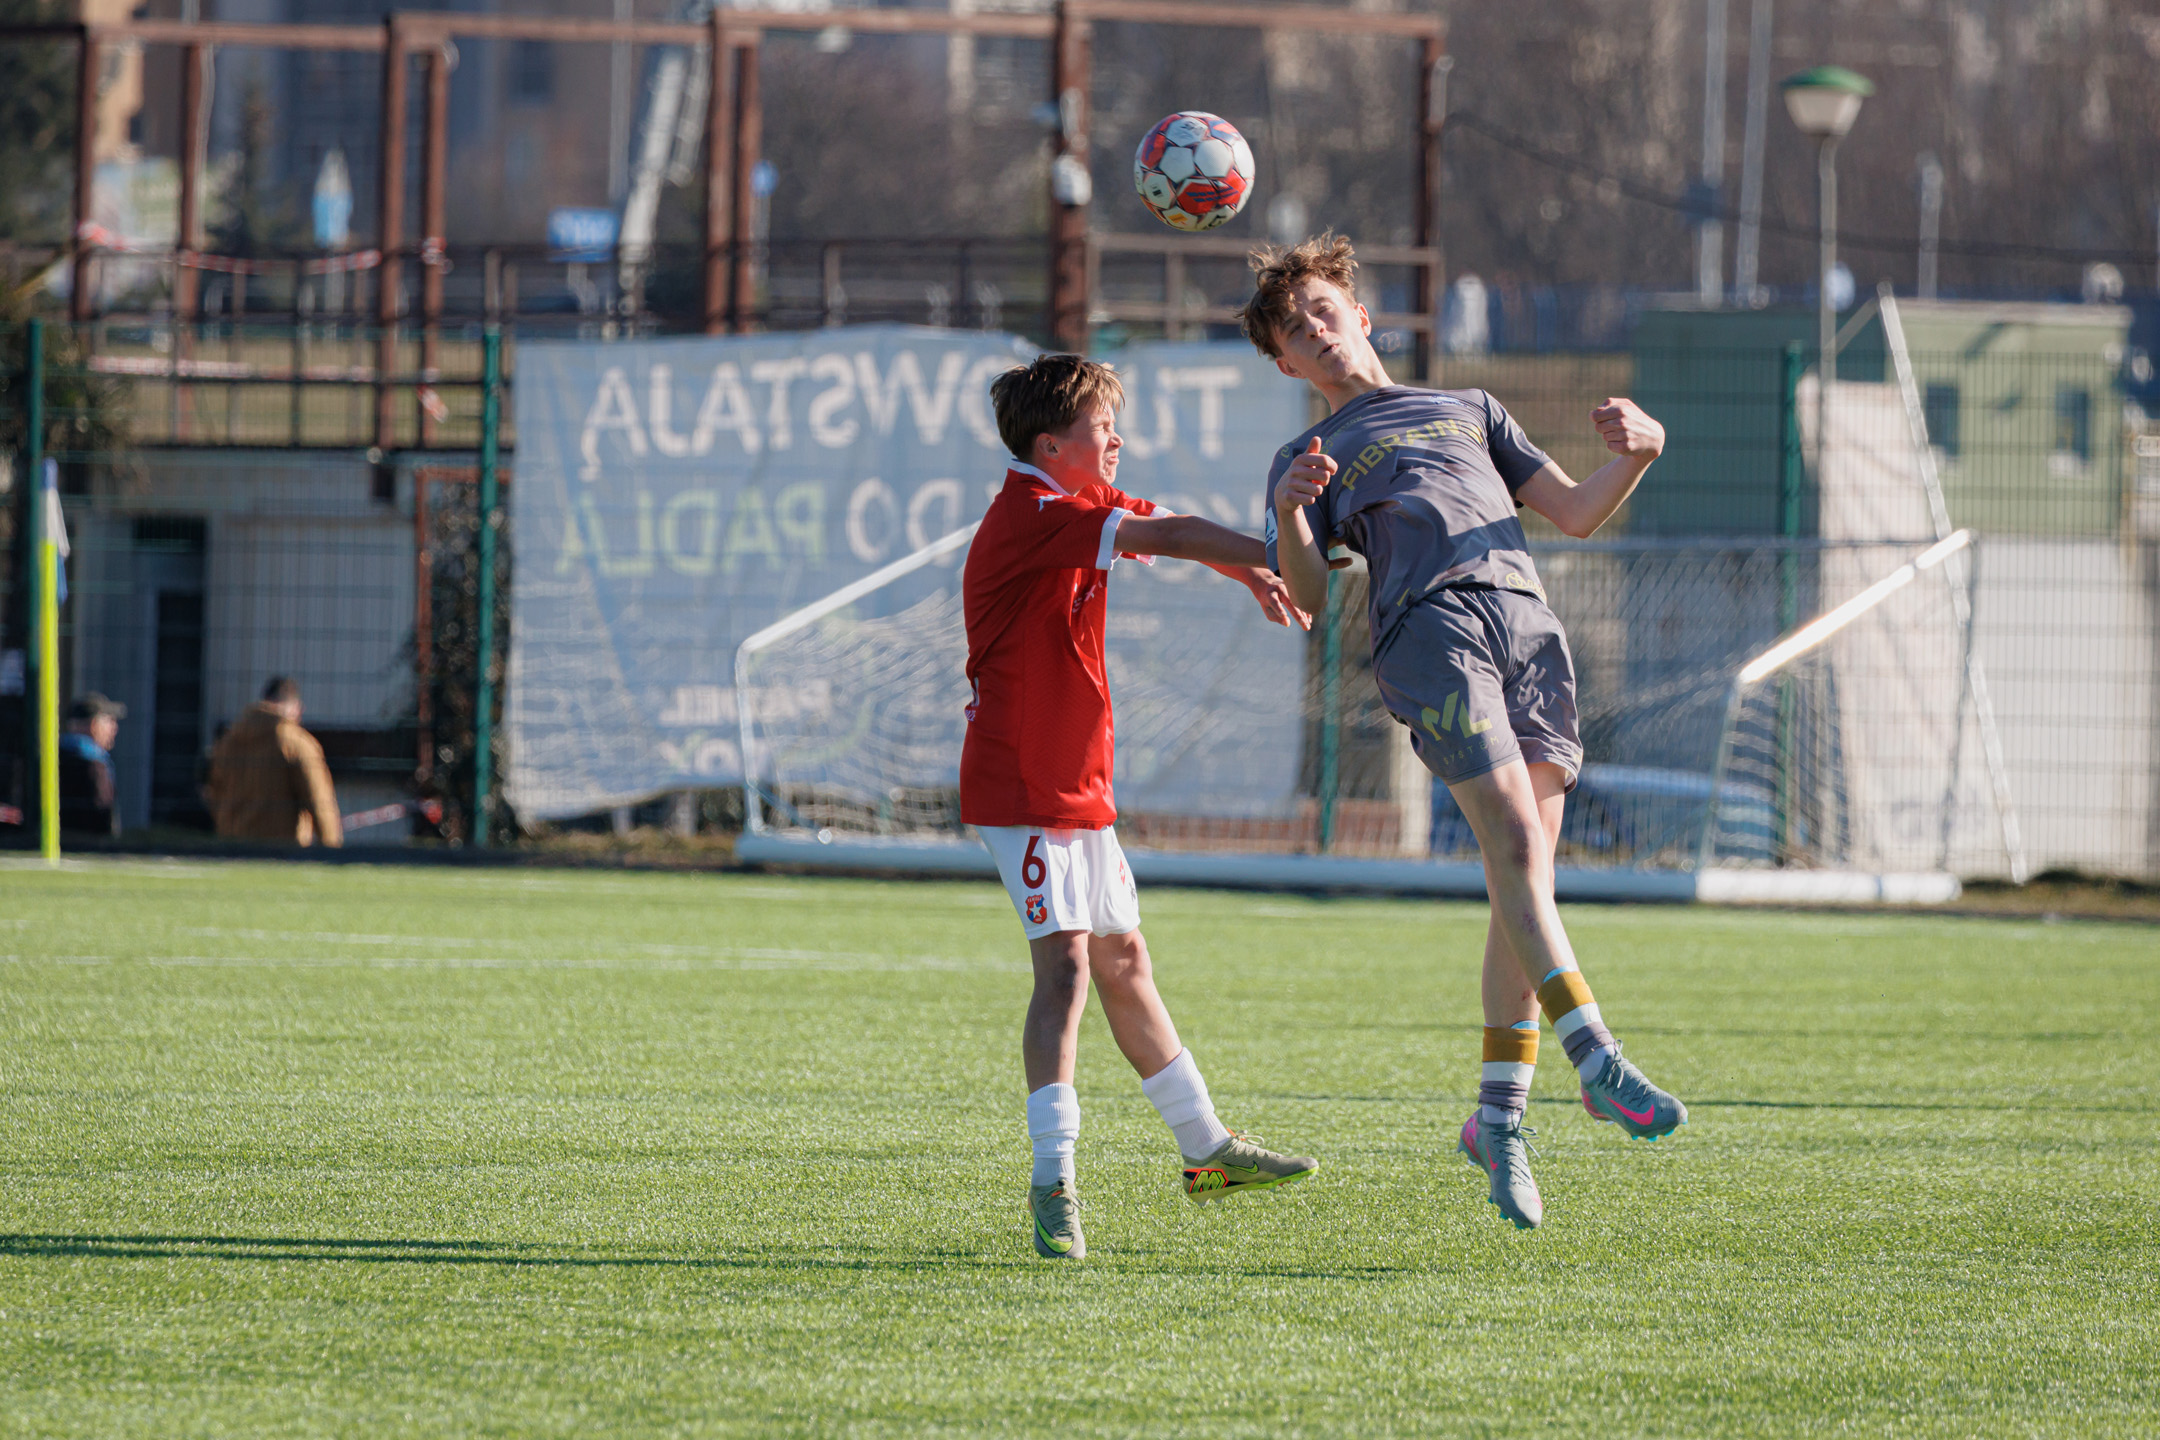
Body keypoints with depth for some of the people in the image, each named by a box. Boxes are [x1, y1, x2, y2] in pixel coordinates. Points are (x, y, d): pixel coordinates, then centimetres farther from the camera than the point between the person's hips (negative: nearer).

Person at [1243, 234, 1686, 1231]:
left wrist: (1634, 458, 8)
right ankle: (1596, 1062, -31)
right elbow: (1309, 598, 10)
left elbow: (1575, 514, 28)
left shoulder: (1467, 410, 34)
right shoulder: (1307, 459, 26)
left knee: (1528, 863, -7)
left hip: (1528, 620, 3)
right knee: (1514, 837, -22)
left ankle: (1498, 1114, -2)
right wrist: (1291, 520, -10)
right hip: (1429, 623, -3)